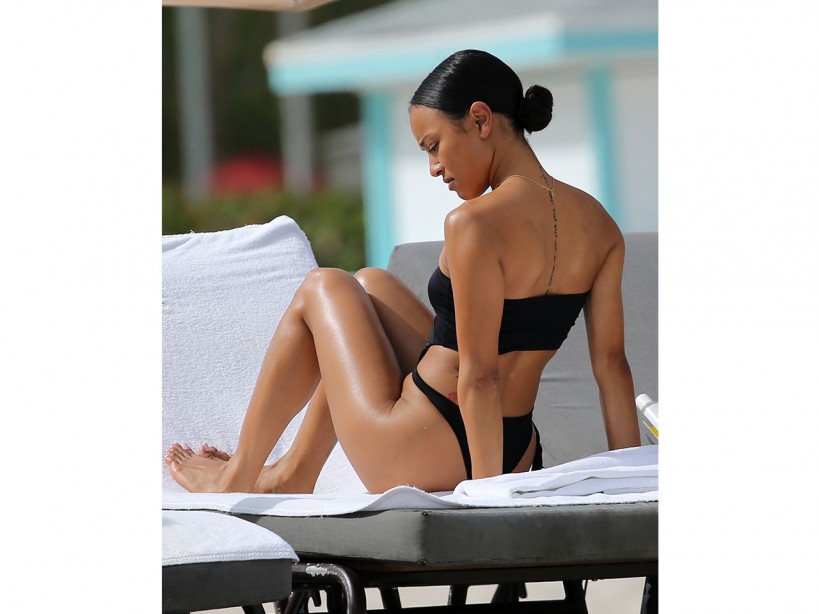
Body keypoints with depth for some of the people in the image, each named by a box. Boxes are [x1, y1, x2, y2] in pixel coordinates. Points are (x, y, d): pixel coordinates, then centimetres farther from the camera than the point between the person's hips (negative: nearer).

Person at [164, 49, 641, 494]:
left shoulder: (477, 224, -23)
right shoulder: (597, 225, -1)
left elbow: (479, 377, -23)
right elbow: (611, 362, 0)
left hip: (416, 466, -7)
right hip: (517, 453, 7)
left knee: (324, 289, 17)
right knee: (371, 284, 26)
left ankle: (238, 479, 26)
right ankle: (296, 473, 33)